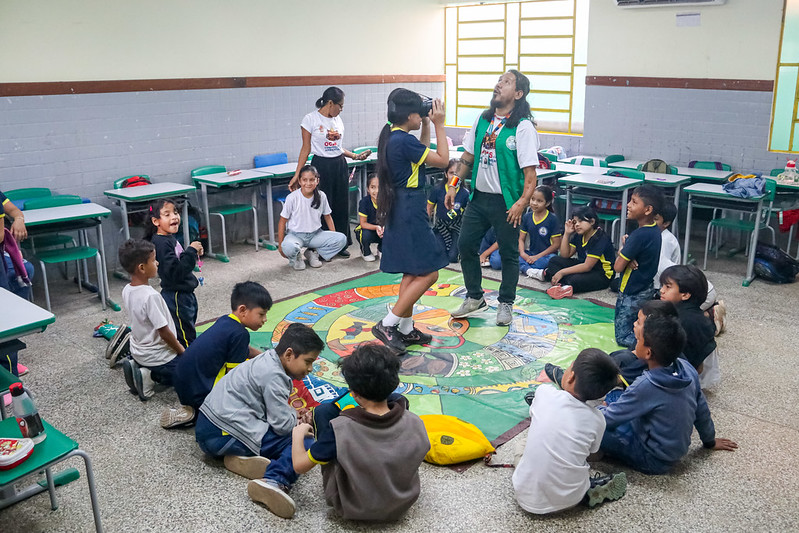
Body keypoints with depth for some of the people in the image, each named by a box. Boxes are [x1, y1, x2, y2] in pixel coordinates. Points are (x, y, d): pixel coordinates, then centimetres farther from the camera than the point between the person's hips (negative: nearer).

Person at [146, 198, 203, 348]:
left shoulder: (170, 238, 8)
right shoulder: (162, 243, -22)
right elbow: (175, 272, -29)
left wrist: (194, 254, 3)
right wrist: (191, 251, -26)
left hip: (185, 295, 10)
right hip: (176, 298, -10)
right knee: (186, 341, 0)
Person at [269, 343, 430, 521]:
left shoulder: (340, 429, -31)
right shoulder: (415, 424, -22)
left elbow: (300, 465, -18)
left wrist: (297, 433, 3)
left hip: (350, 508, -2)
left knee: (324, 410, -1)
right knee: (399, 401, 8)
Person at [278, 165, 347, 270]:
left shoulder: (321, 196, -4)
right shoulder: (292, 198, -13)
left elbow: (327, 216, 10)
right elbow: (283, 221, -7)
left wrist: (334, 236, 2)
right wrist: (280, 245, -10)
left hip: (316, 234, 4)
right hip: (296, 235, -4)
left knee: (342, 239, -18)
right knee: (288, 247, -39)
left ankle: (313, 253, 3)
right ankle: (295, 257, 1)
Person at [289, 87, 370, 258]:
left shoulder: (338, 119, 10)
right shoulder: (310, 119, -6)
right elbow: (306, 149, -6)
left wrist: (355, 156, 6)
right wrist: (297, 175, -10)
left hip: (340, 165, 6)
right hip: (321, 165, -6)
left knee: (342, 205, 8)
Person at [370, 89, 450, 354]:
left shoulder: (391, 137, 11)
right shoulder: (404, 140, -19)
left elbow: (422, 154, 26)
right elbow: (442, 160, -13)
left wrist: (427, 126, 17)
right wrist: (438, 125, -8)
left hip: (399, 210, 10)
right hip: (410, 212, -10)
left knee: (412, 272, 16)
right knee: (428, 273, -6)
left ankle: (406, 329, 22)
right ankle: (387, 325, -5)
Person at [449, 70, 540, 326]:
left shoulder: (523, 126, -11)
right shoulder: (483, 119, 8)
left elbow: (530, 170, -16)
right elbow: (468, 156, 15)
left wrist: (522, 202, -26)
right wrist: (454, 186, 10)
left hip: (506, 201, -6)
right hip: (479, 197, 6)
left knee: (508, 253, 7)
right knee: (465, 245, 10)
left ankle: (505, 304, 24)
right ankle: (475, 298, 28)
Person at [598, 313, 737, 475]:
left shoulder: (645, 387, -33)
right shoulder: (687, 369, -13)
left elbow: (608, 420, -23)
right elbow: (701, 409, 4)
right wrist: (709, 441, 21)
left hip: (653, 461, -7)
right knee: (615, 396, 11)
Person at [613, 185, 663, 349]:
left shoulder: (640, 235, -28)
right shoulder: (654, 230, 1)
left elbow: (618, 267, -23)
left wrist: (622, 250, -4)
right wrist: (626, 250, -14)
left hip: (632, 294, -9)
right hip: (647, 289, 9)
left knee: (623, 338, 2)